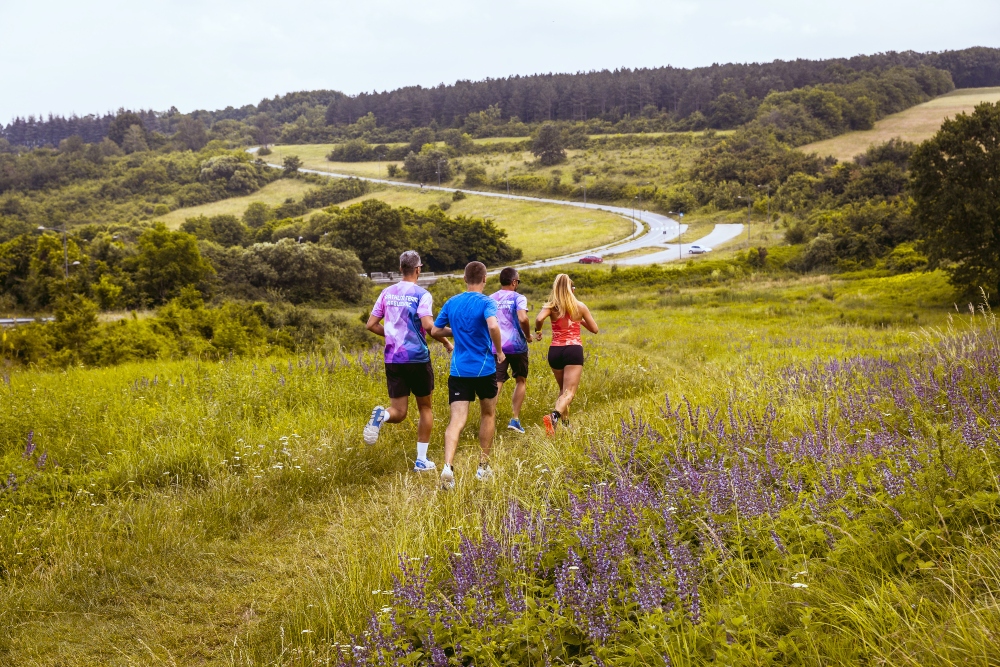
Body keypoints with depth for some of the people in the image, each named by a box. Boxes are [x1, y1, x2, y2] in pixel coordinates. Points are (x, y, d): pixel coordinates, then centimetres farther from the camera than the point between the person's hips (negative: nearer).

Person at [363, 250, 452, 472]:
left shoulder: (387, 293, 7)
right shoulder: (422, 294, -8)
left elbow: (371, 325, 8)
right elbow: (428, 325, -21)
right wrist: (445, 341, -5)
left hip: (392, 359, 3)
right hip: (417, 358, -3)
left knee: (398, 413, 6)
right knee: (425, 407, 15)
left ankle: (381, 415, -30)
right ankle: (421, 460, 14)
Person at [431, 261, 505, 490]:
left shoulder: (451, 303, 6)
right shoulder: (486, 302, -8)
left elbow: (435, 331, 11)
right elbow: (493, 326, -27)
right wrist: (499, 351, -12)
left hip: (458, 370, 2)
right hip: (484, 369, -2)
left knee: (456, 421, -5)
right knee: (488, 415, 20)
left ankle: (448, 466, -28)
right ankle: (483, 468, 25)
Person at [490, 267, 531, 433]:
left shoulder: (490, 299, 9)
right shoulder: (518, 298, -4)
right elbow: (522, 318, -21)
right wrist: (528, 335, -4)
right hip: (516, 345, -3)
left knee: (497, 383, 0)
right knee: (521, 380, 16)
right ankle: (515, 419, 10)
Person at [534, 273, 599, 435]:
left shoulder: (550, 306, 3)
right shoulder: (580, 307, 6)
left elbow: (539, 319, -19)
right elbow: (594, 329, 14)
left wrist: (537, 331, 2)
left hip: (555, 351, 2)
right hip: (574, 349, -2)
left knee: (563, 389, 24)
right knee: (569, 392, -11)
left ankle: (565, 421, 23)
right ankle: (554, 415, -37)